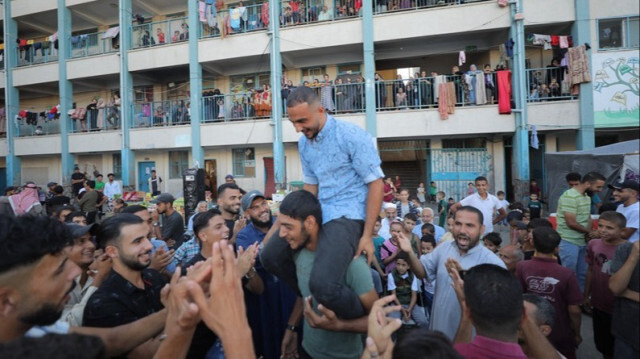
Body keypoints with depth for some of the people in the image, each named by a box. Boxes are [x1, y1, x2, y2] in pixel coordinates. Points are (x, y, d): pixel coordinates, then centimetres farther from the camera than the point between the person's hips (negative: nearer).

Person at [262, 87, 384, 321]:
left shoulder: (351, 135, -13)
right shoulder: (304, 143, 8)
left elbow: (376, 183, -12)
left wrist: (367, 235, -15)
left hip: (348, 215, -8)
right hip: (318, 213, 8)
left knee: (323, 284, -27)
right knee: (270, 256, 8)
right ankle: (315, 298, 24)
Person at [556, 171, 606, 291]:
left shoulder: (587, 196, 9)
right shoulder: (570, 196, -20)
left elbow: (588, 217, 17)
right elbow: (571, 223, -21)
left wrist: (589, 232, -4)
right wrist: (590, 231, -5)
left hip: (582, 241, 9)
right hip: (569, 242, -9)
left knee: (583, 273, 17)